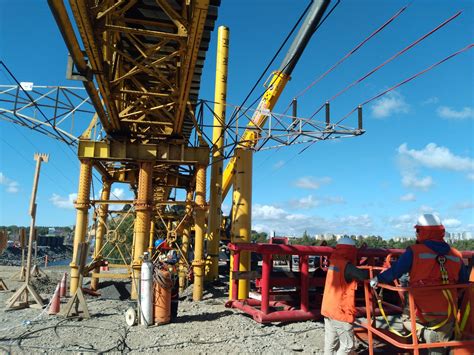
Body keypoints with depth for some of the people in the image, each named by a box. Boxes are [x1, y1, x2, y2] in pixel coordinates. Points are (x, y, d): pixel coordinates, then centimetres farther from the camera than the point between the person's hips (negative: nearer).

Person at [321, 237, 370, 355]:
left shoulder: (333, 263, 7)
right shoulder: (347, 266, -16)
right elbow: (364, 275, -11)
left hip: (328, 309, 8)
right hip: (341, 312, -8)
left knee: (330, 343, 13)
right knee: (347, 345, 3)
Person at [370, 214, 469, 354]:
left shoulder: (414, 252, -10)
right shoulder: (456, 255, 4)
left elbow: (394, 272, -11)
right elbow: (465, 282, 15)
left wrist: (377, 279, 5)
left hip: (423, 310, -4)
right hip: (448, 312, 4)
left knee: (407, 320, 25)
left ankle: (422, 333, -3)